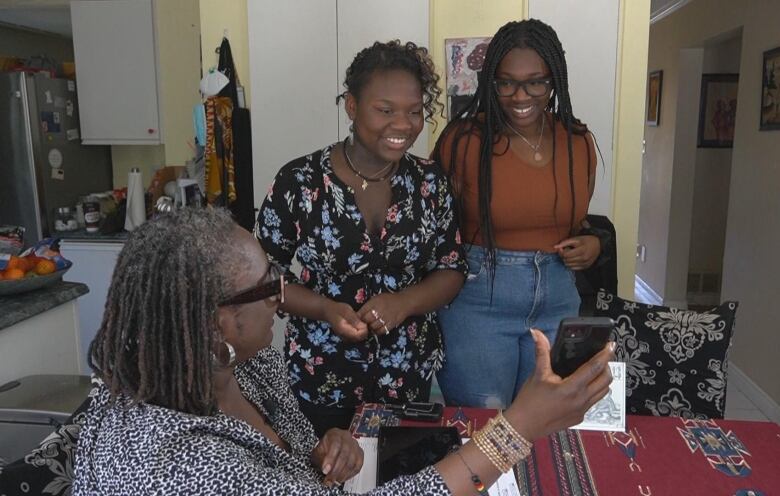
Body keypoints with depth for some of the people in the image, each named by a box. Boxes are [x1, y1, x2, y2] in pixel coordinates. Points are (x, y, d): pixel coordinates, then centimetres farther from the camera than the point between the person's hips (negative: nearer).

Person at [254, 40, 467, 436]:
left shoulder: (430, 182, -5)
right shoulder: (300, 182, -13)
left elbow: (451, 270, 0)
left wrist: (405, 302, -19)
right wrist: (325, 309, -21)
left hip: (409, 377, 3)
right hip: (319, 379, -2)